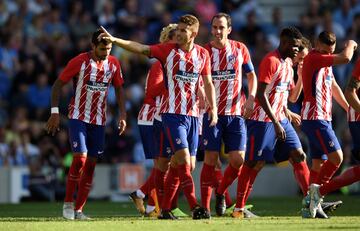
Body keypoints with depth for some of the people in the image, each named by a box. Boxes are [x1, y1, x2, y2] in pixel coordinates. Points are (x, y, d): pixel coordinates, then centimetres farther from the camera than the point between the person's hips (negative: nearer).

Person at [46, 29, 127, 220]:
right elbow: (58, 85, -6)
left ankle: (78, 210, 9)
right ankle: (68, 204, -4)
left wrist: (123, 115, 4)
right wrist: (55, 112, -12)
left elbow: (119, 89, 15)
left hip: (99, 121, 5)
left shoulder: (113, 64, 2)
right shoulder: (79, 62, -11)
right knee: (80, 158, -17)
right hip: (78, 117, -5)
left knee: (90, 164, 3)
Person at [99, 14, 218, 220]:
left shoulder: (203, 54, 7)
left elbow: (208, 83, 11)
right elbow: (141, 49, -8)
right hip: (172, 113, -4)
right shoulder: (168, 50, -2)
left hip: (193, 115, 4)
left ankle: (165, 208, 12)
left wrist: (213, 108, 0)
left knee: (185, 166, 4)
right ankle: (195, 208, -18)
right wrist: (116, 40, -19)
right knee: (183, 160, -15)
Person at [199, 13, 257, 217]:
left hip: (236, 114, 2)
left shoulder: (240, 49, 4)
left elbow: (251, 75, 14)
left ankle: (221, 192, 21)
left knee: (238, 159, -6)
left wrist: (251, 97, -2)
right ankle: (205, 206, 0)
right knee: (211, 160, -6)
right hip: (213, 114, -2)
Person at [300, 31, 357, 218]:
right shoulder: (313, 58, -13)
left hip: (323, 119, 10)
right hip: (315, 119, -10)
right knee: (336, 156, -16)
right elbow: (345, 58, -21)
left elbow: (333, 87, 30)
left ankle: (312, 203, 6)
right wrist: (350, 45, 1)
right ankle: (315, 193, -12)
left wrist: (349, 108, 31)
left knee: (319, 163, 7)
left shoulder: (326, 62, 19)